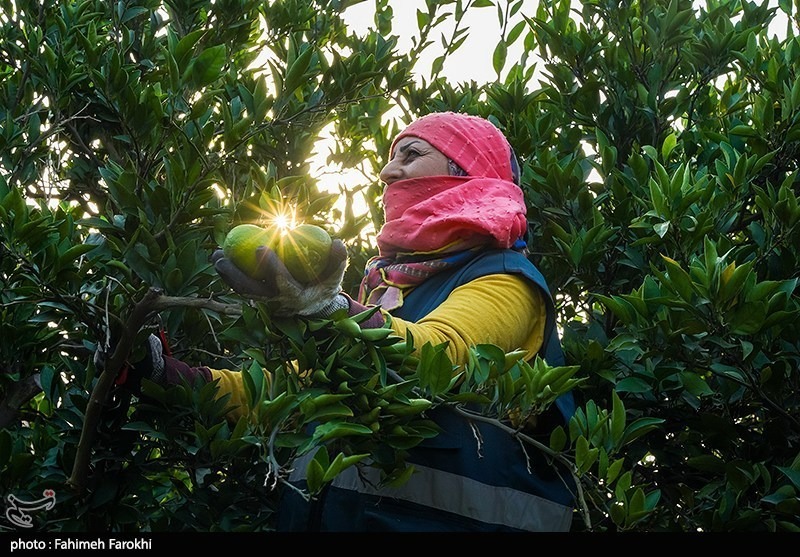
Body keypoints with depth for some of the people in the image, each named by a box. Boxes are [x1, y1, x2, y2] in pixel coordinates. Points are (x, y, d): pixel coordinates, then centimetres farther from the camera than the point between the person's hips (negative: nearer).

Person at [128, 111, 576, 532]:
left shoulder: (504, 278, -1)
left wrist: (325, 308, -37)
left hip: (443, 518, -6)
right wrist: (171, 375, 10)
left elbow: (434, 354, -20)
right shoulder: (384, 281, 20)